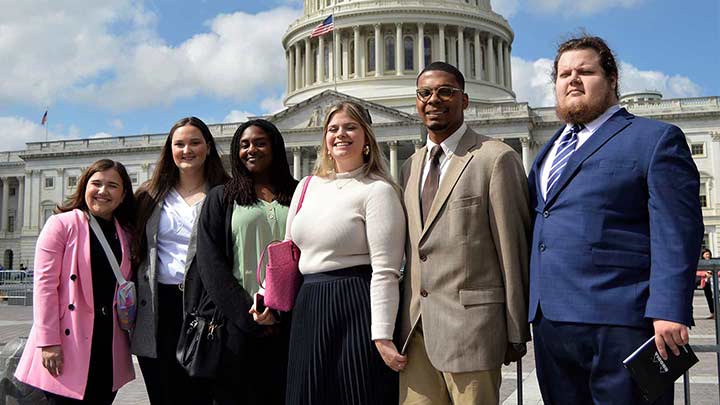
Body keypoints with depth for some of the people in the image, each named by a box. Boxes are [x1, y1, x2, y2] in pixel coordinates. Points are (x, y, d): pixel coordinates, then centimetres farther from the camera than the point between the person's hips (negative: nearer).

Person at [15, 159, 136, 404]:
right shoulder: (61, 224, -3)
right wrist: (48, 342, -14)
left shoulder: (125, 234, 12)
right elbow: (44, 284, -8)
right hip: (69, 341, -4)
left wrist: (128, 334, 7)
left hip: (110, 342, 5)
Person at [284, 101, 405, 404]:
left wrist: (382, 337, -18)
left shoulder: (378, 190, -8)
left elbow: (385, 271, -14)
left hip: (356, 310, -6)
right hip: (308, 308, 6)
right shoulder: (307, 186, 12)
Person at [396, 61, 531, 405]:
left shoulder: (496, 159, -6)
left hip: (470, 322, -6)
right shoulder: (410, 166, 15)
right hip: (415, 325, 6)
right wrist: (406, 319, 12)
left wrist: (516, 333, -5)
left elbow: (513, 250, -7)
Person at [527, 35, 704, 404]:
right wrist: (533, 307, 16)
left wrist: (668, 311, -18)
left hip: (618, 322, -6)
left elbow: (676, 233, -9)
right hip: (550, 322, 7)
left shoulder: (655, 139, 0)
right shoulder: (549, 150, 21)